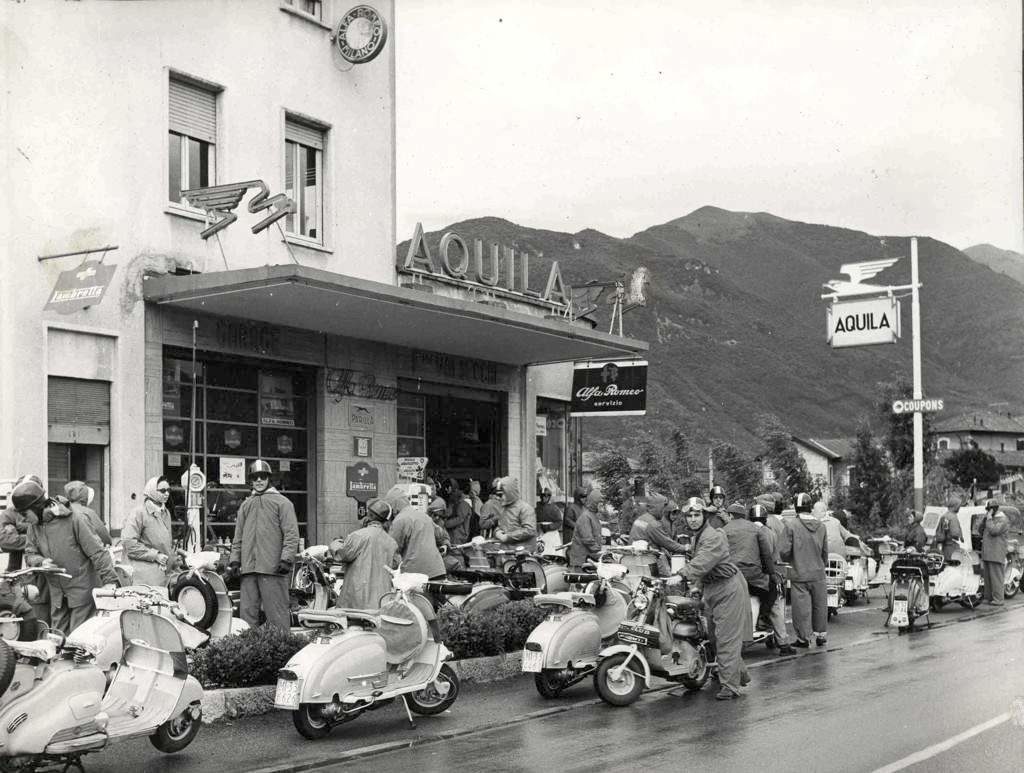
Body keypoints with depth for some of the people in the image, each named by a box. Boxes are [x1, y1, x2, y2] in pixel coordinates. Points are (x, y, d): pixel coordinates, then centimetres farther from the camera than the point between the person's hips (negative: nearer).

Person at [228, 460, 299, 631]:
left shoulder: (282, 503, 4)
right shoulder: (246, 505, 20)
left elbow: (291, 534, -4)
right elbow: (238, 536, 21)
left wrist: (286, 559, -13)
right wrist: (235, 559, 10)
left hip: (273, 567, -5)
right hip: (248, 567, 5)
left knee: (276, 612, -6)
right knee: (247, 611, 5)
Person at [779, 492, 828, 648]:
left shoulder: (790, 525, -12)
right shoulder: (820, 526, 2)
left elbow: (784, 551, -13)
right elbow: (825, 552, 10)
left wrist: (788, 560, 9)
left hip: (799, 575, -4)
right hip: (818, 573, 4)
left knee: (801, 606, 4)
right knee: (819, 605, 14)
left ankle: (803, 638, 10)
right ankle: (821, 635, 23)